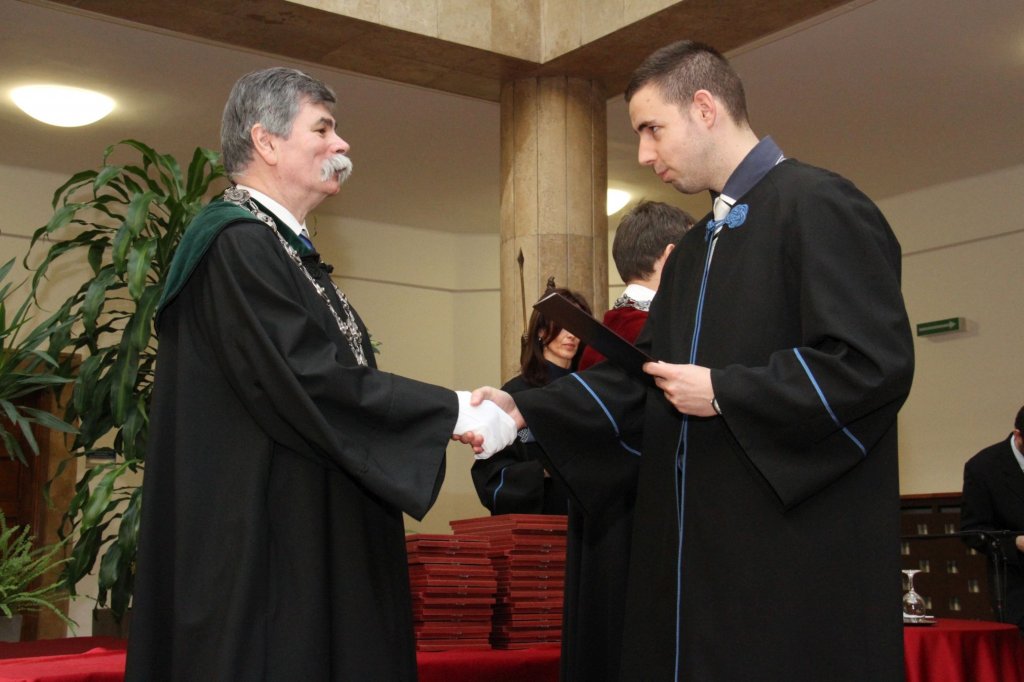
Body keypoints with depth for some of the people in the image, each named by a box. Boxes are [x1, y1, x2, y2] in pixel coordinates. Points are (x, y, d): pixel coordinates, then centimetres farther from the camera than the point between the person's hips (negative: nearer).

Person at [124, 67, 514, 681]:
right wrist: (458, 414, -16)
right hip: (267, 539, -10)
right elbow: (310, 383, -22)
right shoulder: (236, 242, -14)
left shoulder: (289, 249, 16)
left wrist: (452, 409, 5)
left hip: (316, 534, 10)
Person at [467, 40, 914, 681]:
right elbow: (644, 377, 17)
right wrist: (524, 410, 6)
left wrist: (722, 394, -14)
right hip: (700, 548, 8)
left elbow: (878, 362, -19)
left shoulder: (818, 206, -9)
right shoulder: (696, 249, 19)